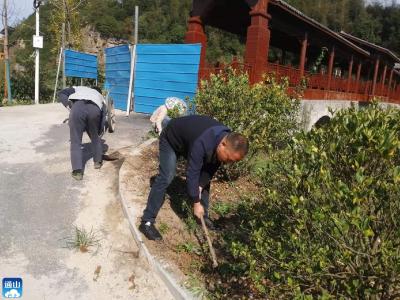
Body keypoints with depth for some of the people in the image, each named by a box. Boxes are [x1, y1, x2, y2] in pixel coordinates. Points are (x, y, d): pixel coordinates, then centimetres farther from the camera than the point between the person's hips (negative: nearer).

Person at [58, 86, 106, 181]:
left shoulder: (79, 88, 42)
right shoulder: (100, 97, 41)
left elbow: (61, 93, 26)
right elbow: (103, 117, 31)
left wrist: (69, 105, 18)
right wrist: (98, 132, 35)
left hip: (77, 107, -1)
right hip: (94, 109, 1)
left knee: (76, 142, 7)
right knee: (95, 137, 25)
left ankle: (77, 171, 2)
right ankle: (98, 161, 37)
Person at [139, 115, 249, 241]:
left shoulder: (228, 139, -22)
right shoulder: (202, 144, -45)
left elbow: (212, 167, -9)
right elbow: (192, 174, -36)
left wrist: (200, 185, -17)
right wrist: (196, 203, -27)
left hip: (188, 138, 7)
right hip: (171, 139, -7)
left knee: (204, 177, 2)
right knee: (166, 177, -19)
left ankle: (204, 215, 16)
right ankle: (147, 222, -13)